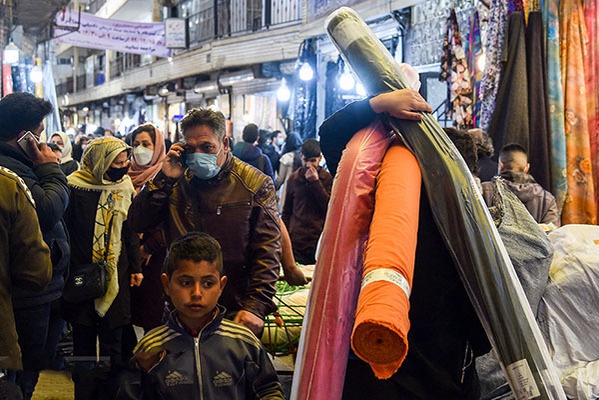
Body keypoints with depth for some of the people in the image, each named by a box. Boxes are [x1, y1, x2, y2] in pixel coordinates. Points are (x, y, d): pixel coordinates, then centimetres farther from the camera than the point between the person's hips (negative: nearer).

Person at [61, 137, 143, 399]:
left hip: (115, 278, 3)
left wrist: (135, 267, 12)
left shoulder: (124, 187, 6)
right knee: (84, 342, 8)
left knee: (113, 343, 7)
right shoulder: (75, 187, -8)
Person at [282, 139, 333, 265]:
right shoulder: (294, 178, 9)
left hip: (319, 239, -2)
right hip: (296, 239, 2)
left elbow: (329, 207, -8)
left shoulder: (327, 178, 3)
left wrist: (315, 182, -11)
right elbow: (287, 211, 15)